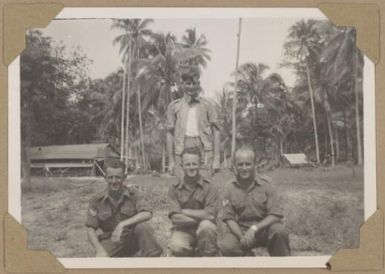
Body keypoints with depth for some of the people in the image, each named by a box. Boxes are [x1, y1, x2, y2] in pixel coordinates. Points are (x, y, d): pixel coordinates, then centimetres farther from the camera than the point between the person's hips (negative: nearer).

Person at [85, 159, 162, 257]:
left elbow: (147, 214, -21)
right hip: (111, 242, 0)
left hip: (133, 239, 0)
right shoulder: (97, 201, -3)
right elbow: (90, 228, -6)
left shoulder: (132, 194, -5)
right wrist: (100, 249, -24)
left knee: (143, 226, -31)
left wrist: (123, 224, -31)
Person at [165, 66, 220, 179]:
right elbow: (169, 133, 8)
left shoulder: (207, 106, 8)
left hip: (204, 151, 0)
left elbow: (216, 132, 6)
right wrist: (171, 161, 3)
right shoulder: (174, 106, 9)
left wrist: (216, 159, -1)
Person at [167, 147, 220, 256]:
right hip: (183, 231, 0)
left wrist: (184, 211, -11)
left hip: (204, 232, 0)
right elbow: (176, 218, -9)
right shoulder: (174, 189, 2)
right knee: (176, 248, -32)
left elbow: (210, 215, -14)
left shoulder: (209, 187, -1)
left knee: (206, 226, -34)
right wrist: (201, 217, -15)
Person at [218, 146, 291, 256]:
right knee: (226, 246, -28)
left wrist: (254, 228, -23)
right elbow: (228, 218, -3)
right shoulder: (230, 189, -1)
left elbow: (275, 215, -9)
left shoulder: (265, 186, -5)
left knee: (278, 231, -33)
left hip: (263, 226, -1)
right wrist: (241, 237, -20)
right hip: (239, 229, 1)